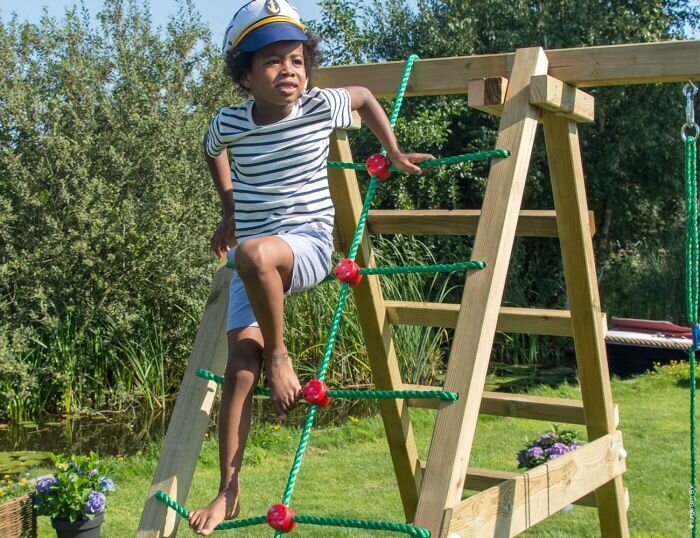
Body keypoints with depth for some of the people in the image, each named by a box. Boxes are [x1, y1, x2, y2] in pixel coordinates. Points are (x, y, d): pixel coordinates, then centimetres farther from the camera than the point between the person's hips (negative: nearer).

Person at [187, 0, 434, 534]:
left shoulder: (323, 107, -5)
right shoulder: (228, 124, -1)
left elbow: (365, 95, 17)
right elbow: (213, 152, 25)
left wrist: (395, 154, 18)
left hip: (309, 245, -3)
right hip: (250, 260, 3)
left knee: (254, 253, -39)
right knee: (239, 369, -6)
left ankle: (279, 354, -14)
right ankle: (228, 493, 2)